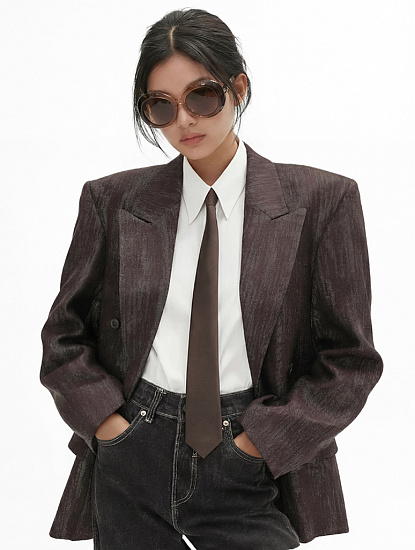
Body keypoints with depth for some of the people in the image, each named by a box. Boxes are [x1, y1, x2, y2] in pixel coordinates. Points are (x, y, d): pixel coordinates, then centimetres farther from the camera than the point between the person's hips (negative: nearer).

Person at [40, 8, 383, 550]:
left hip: (253, 470, -1)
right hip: (130, 463, 2)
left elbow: (349, 358, -2)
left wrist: (260, 441, -9)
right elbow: (65, 334, 10)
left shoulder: (322, 200, -3)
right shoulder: (112, 201, 3)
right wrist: (105, 419, -3)